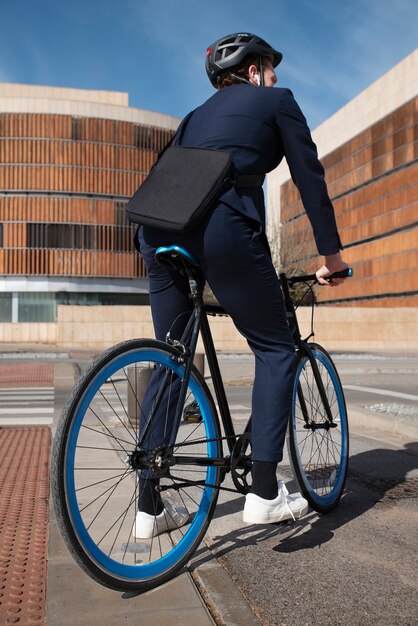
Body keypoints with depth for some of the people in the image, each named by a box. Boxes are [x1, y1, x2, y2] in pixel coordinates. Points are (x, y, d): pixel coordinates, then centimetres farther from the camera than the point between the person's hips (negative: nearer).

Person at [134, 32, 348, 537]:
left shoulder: (197, 115, 34)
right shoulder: (276, 101, 17)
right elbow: (310, 178, 12)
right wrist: (332, 253, 17)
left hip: (158, 231, 7)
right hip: (221, 229, -6)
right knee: (276, 350, 8)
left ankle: (150, 506, 18)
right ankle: (265, 493, 3)